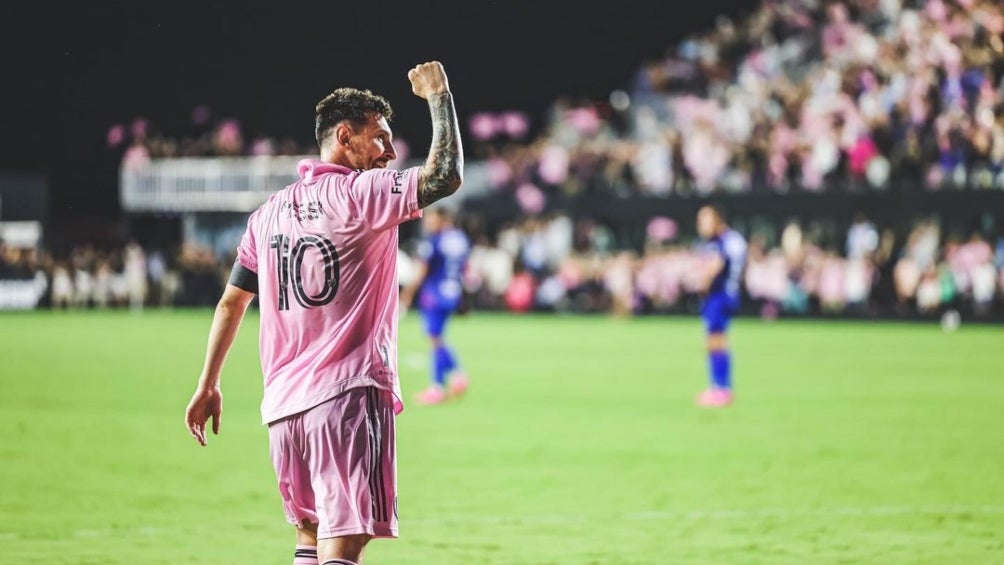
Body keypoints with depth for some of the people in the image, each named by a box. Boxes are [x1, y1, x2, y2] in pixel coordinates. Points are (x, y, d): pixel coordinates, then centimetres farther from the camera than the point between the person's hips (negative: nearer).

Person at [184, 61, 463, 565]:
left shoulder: (269, 212, 15)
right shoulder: (363, 193, -6)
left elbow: (231, 302, 20)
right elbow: (445, 175, -16)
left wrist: (208, 385, 27)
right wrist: (438, 97, -2)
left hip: (283, 401, 7)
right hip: (350, 392, -7)